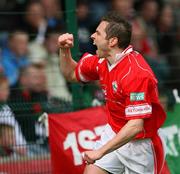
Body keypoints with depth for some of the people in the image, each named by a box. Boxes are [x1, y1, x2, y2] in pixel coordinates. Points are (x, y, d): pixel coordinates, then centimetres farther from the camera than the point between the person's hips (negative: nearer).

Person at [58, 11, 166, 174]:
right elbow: (72, 74, 18)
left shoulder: (136, 73, -29)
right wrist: (64, 50, -3)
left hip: (140, 142, -7)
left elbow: (135, 126, -33)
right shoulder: (102, 60, -3)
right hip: (114, 133, 7)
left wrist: (101, 152, -33)